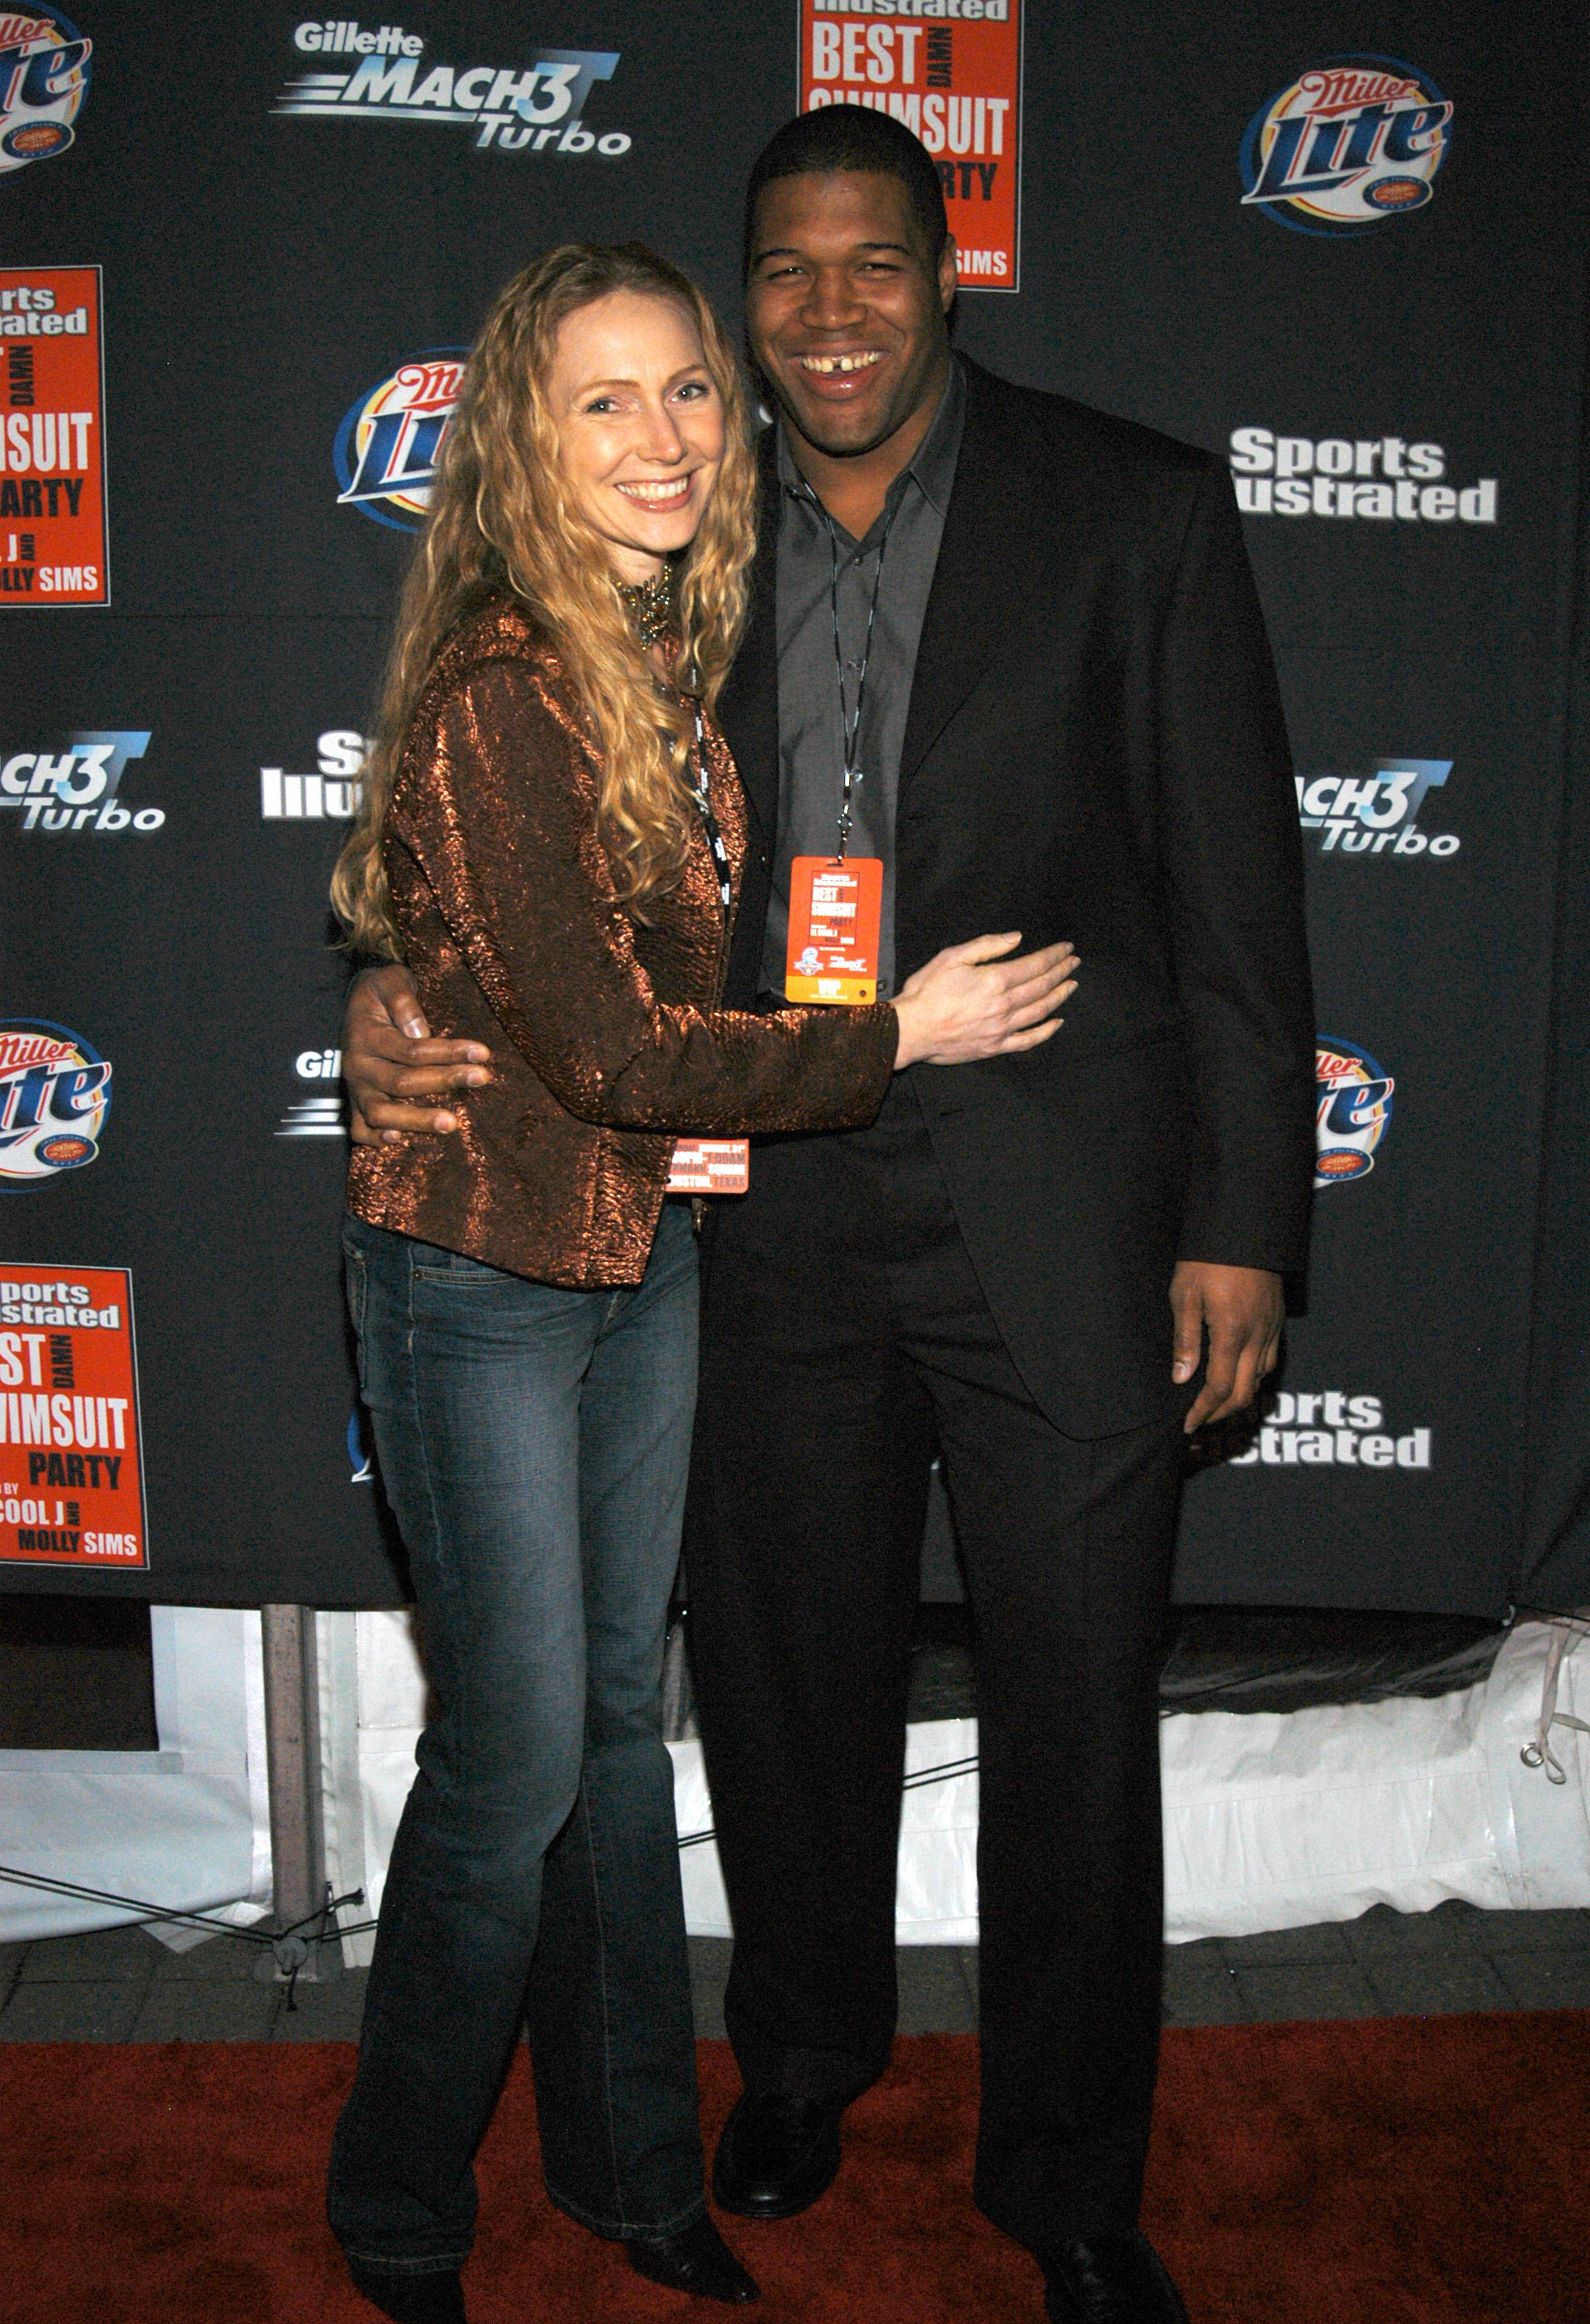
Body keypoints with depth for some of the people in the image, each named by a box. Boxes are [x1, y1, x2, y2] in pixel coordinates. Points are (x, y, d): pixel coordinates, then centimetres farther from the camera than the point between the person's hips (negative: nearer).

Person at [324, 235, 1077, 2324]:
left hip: (648, 1249, 7)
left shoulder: (677, 656, 4)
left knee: (623, 1711, 17)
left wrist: (721, 1107, -5)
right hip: (483, 1272, -7)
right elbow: (614, 1058, -22)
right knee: (517, 1752, 4)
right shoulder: (497, 697, -21)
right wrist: (899, 1035, -13)